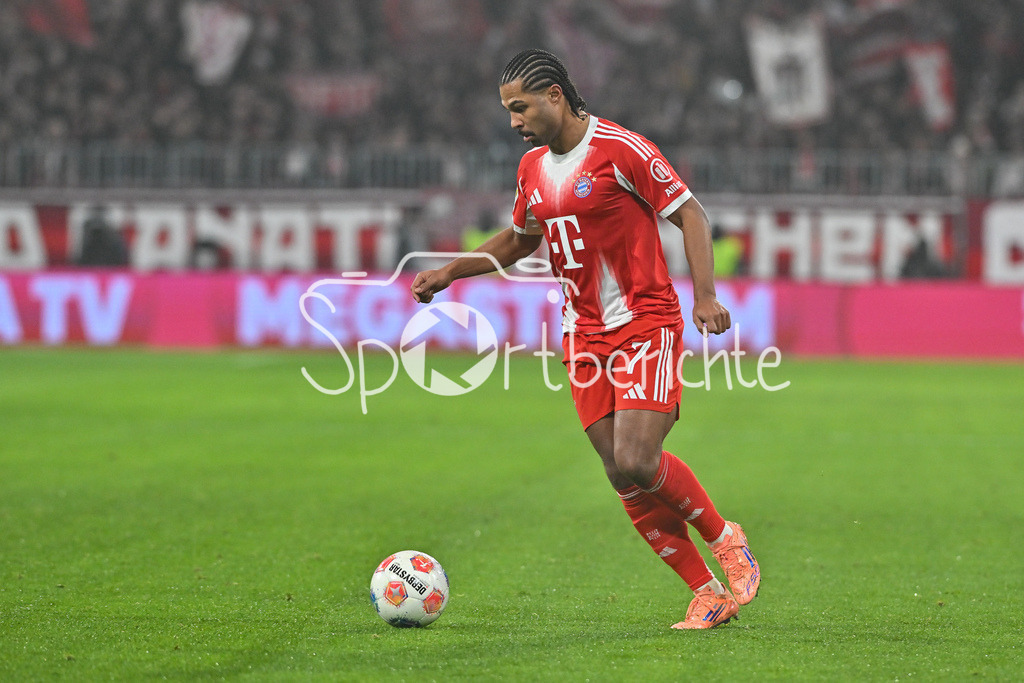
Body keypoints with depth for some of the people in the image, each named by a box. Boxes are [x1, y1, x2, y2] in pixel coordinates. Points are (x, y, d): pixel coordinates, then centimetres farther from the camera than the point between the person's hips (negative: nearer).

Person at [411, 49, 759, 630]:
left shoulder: (621, 149, -11)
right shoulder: (533, 168, 11)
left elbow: (691, 214, -10)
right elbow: (518, 241, 28)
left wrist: (705, 294, -21)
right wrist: (449, 272, 18)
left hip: (646, 322, -7)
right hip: (586, 335, 7)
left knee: (638, 460, -20)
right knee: (622, 475, -2)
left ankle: (725, 538, 6)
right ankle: (708, 593, 6)